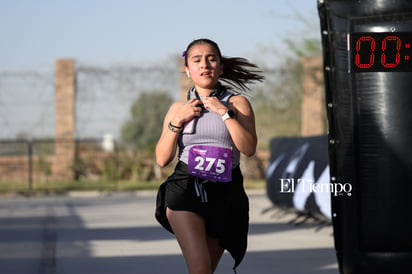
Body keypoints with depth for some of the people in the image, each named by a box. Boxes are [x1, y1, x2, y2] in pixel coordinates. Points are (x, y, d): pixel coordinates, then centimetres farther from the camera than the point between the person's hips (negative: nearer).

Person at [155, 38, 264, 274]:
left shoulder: (237, 103, 7)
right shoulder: (179, 108, 13)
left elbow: (249, 148, -8)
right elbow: (162, 159, 7)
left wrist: (225, 112, -12)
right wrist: (178, 120, -3)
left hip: (225, 194, 1)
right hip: (185, 192, 0)